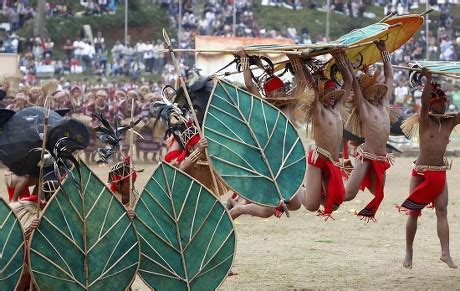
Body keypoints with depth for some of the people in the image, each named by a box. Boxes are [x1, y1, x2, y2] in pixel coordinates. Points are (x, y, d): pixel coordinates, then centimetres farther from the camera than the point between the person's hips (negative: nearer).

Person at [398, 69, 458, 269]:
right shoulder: (424, 120, -8)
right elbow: (424, 103, -25)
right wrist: (428, 79, -32)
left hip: (440, 173, 3)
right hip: (421, 173, -3)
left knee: (442, 211, -8)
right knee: (414, 212, 4)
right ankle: (409, 252, 14)